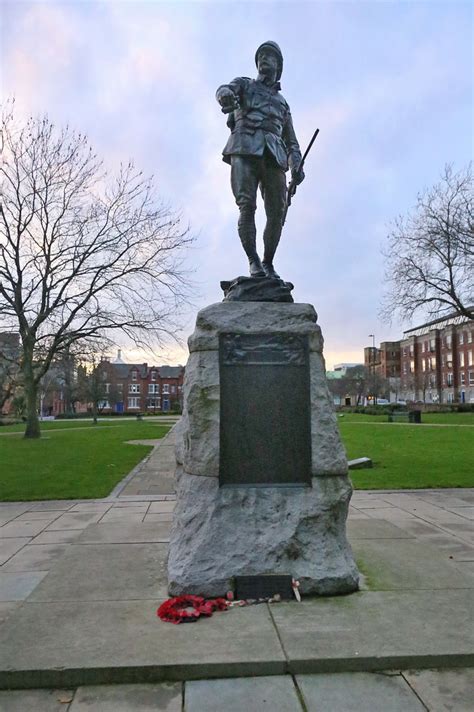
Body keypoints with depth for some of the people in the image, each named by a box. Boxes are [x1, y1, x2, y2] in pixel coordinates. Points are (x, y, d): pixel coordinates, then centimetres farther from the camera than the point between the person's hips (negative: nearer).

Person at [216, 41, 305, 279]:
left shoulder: (282, 103, 34)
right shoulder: (244, 84, 25)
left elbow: (291, 142, 26)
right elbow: (224, 90, 0)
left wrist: (296, 165, 5)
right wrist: (227, 95, -27)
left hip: (273, 154, 3)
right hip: (245, 149, -3)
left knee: (277, 212, -10)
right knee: (247, 206, -20)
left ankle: (268, 264, -2)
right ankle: (253, 262, -21)